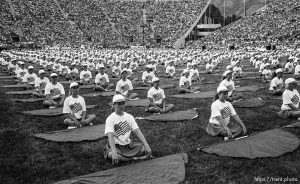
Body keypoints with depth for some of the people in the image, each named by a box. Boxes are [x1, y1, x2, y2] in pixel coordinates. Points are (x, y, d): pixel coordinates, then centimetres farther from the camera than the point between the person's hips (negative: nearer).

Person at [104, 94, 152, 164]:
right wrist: (114, 152, -41)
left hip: (128, 144, 6)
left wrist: (146, 145, -18)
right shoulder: (110, 119, -9)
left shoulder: (129, 117, 7)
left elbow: (137, 132, -2)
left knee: (146, 149, -18)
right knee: (112, 155, -38)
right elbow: (110, 136, -23)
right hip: (116, 146, -6)